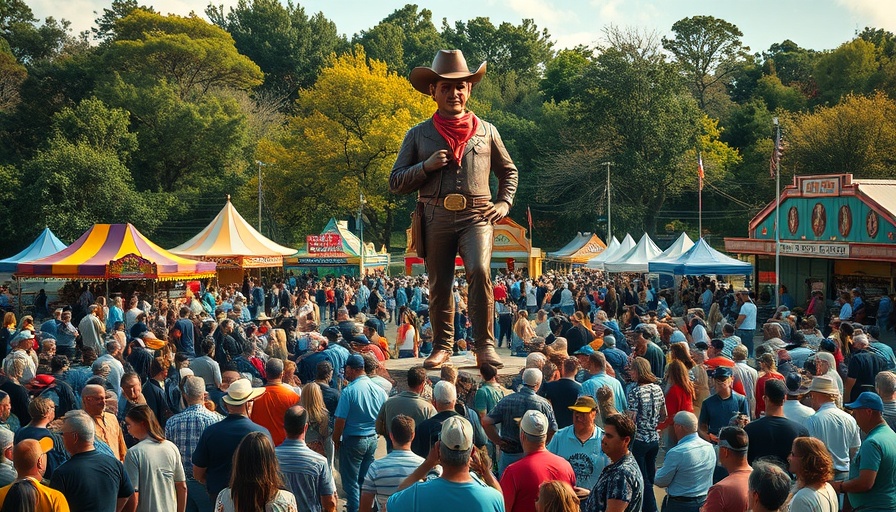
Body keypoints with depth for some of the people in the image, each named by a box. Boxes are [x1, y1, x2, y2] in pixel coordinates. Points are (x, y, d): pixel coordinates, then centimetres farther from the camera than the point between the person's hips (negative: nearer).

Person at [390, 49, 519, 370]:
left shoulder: (486, 131, 14)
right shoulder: (418, 135, 11)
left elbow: (508, 171, 27)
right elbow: (396, 183, 8)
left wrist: (504, 202, 10)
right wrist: (426, 166, -7)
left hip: (477, 215, -1)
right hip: (436, 217, 1)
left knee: (479, 271, -22)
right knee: (439, 285, 4)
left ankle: (485, 346, -16)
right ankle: (442, 347, 19)